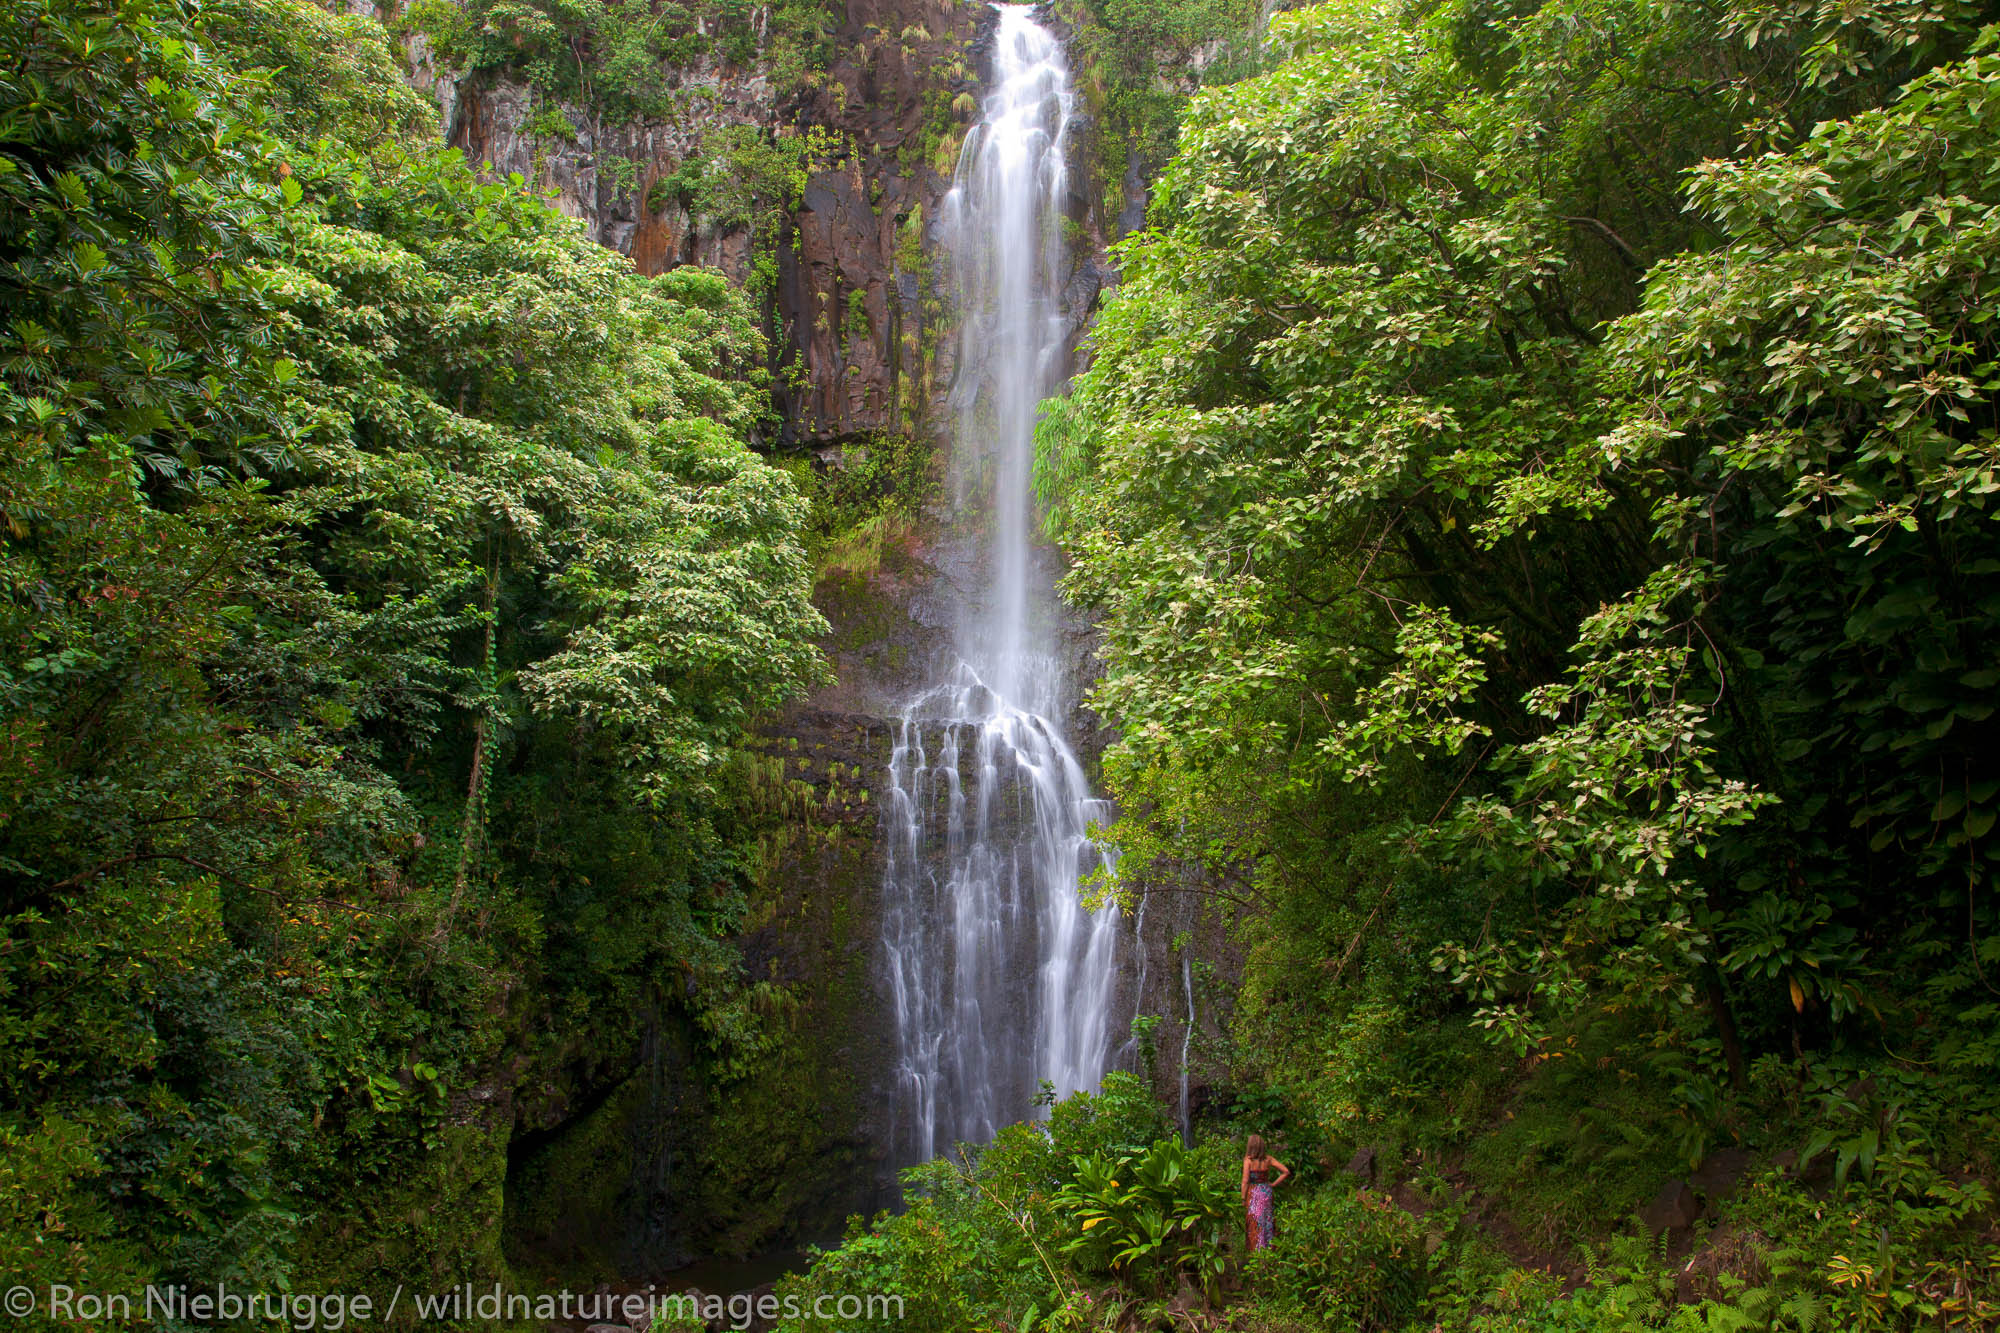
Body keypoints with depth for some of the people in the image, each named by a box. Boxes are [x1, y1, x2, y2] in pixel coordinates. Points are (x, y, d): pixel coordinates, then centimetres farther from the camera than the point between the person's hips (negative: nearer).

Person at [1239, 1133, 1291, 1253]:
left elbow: (1245, 1181, -13)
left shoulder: (1248, 1160, -13)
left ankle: (1256, 1250, 8)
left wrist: (1243, 1198, -4)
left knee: (1254, 1223, 5)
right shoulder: (1268, 1159, -2)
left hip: (1253, 1193, -4)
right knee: (1266, 1221, 14)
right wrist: (1274, 1184, 6)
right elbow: (1286, 1172, -1)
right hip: (1266, 1192, 4)